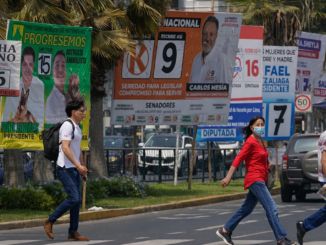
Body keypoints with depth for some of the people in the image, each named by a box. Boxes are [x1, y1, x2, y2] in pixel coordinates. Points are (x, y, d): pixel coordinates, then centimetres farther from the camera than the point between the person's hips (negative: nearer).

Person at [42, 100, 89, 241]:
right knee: (73, 198, -16)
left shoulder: (77, 127, 18)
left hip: (74, 169, 10)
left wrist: (83, 167, 23)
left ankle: (73, 233, 6)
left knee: (77, 200, 5)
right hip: (65, 168, -10)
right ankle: (49, 221, -4)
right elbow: (65, 148, -22)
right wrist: (78, 165, -26)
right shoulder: (67, 126, -13)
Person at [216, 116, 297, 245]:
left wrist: (268, 163, 7)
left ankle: (225, 230, 25)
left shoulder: (260, 141, 15)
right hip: (255, 179, -10)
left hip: (260, 180, 10)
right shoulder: (250, 142, -11)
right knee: (271, 208, -15)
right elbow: (239, 158, -16)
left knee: (246, 209, 16)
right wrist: (228, 177, -21)